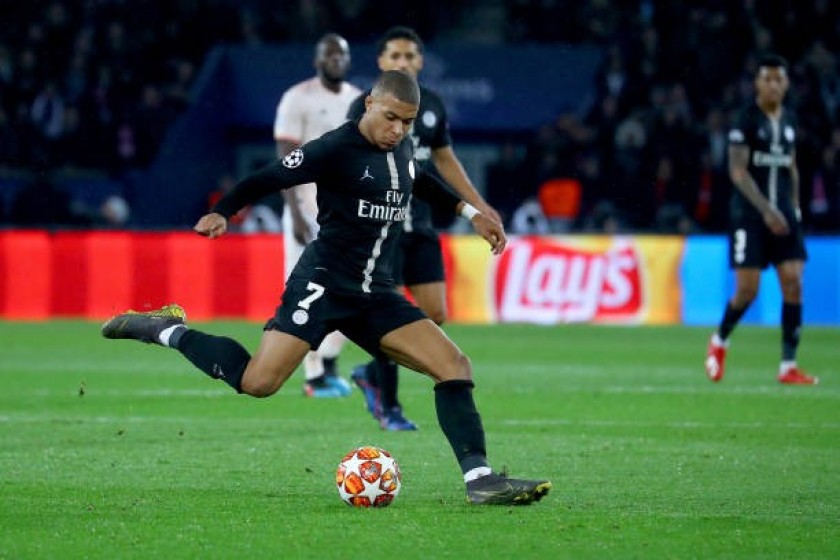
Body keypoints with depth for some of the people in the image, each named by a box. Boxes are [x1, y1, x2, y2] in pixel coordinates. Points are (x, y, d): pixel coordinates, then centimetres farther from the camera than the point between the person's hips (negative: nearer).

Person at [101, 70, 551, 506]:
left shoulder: (402, 149, 11)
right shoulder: (336, 149, -12)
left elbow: (418, 182, 34)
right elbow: (267, 179, -9)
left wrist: (469, 212, 31)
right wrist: (221, 213, -21)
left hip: (376, 294, 7)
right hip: (323, 284, -7)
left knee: (455, 366, -6)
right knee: (258, 382, -19)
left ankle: (479, 479, -6)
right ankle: (166, 330, 2)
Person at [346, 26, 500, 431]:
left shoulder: (432, 106, 10)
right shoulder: (365, 108, -7)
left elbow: (445, 159, 22)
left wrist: (478, 205, 21)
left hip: (420, 226, 6)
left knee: (435, 315, 1)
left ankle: (373, 373, 22)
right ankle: (389, 409, 7)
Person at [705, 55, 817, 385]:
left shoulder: (788, 120, 10)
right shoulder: (746, 119, -8)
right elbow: (737, 171, -14)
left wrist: (794, 207, 13)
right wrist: (766, 209, -21)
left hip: (782, 213, 5)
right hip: (749, 213, -5)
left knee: (793, 284, -6)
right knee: (747, 290, -6)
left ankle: (788, 366, -3)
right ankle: (719, 341, 23)